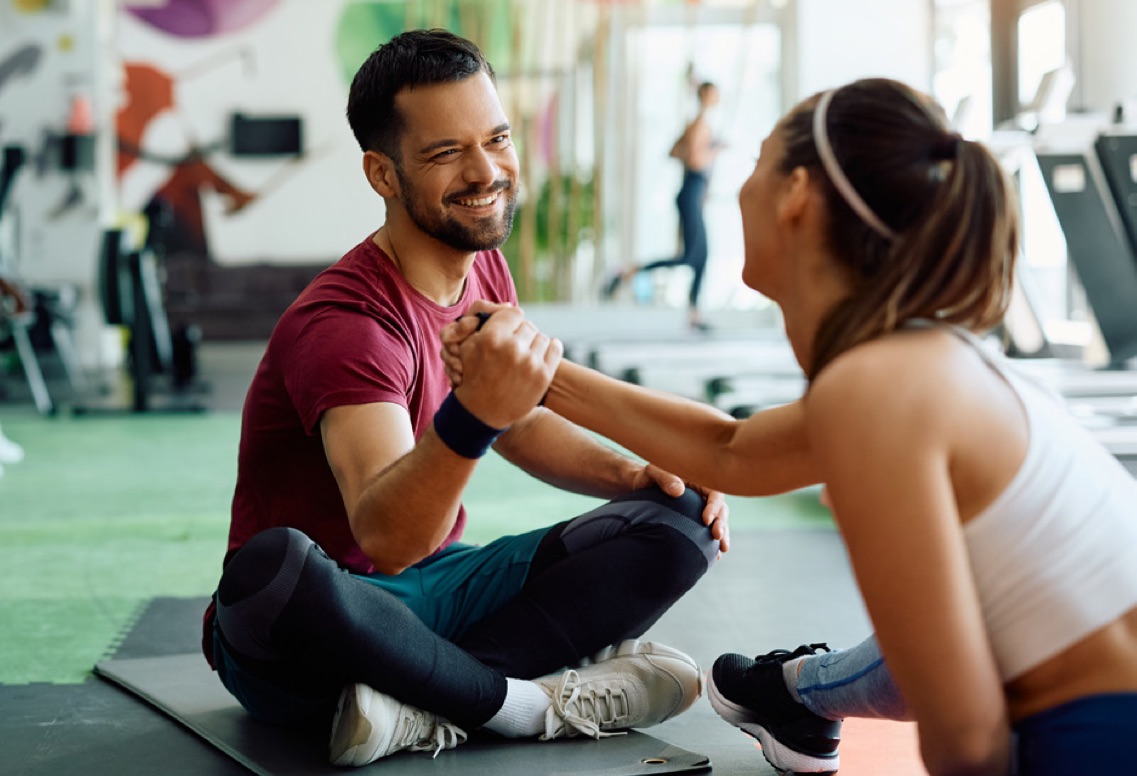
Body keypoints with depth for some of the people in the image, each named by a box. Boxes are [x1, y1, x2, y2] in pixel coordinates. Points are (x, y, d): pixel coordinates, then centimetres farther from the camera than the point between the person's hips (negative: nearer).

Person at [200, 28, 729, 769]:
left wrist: (634, 473, 1)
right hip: (320, 625, -7)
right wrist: (472, 416, -55)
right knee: (274, 564, -42)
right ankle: (529, 702, -20)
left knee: (679, 522, -7)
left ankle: (422, 711, -21)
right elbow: (387, 539, -37)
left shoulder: (483, 267, 3)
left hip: (436, 589, 8)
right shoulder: (346, 321, -23)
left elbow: (525, 423, 19)